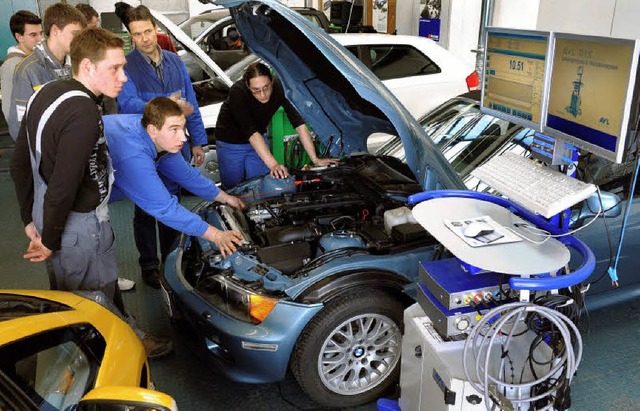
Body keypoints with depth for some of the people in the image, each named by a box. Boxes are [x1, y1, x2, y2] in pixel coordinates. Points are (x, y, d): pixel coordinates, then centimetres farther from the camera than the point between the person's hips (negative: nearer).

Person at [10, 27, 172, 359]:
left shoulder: (45, 93, 4)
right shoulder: (83, 112, -27)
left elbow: (19, 163, 12)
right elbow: (63, 187, -28)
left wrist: (30, 218, 16)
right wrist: (50, 241, -14)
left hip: (45, 214, 9)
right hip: (80, 225, -9)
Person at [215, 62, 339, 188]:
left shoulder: (279, 88, -25)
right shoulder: (237, 92, -34)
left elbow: (299, 123, -25)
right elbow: (251, 131, -38)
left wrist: (315, 159, -31)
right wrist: (273, 164, -46)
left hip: (258, 139, 3)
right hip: (230, 141, -3)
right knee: (233, 187, 5)